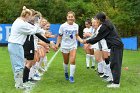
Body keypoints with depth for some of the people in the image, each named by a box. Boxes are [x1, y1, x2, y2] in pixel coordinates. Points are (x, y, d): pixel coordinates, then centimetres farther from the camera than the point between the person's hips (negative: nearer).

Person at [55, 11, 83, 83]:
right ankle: (66, 73, 38)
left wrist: (82, 41, -9)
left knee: (72, 61, -14)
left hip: (73, 45, 1)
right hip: (65, 46, -1)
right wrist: (57, 44, -11)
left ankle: (71, 76, -5)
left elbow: (76, 36, 6)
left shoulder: (76, 26, -2)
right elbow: (60, 36, -3)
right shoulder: (63, 26, -10)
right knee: (66, 62, 11)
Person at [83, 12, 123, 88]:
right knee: (115, 64, 13)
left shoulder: (104, 27, -12)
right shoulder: (108, 24, 18)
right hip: (117, 45, 10)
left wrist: (87, 41, 3)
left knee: (115, 64, -8)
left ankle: (116, 83, -7)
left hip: (115, 46, -10)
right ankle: (116, 80, 19)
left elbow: (97, 38, -7)